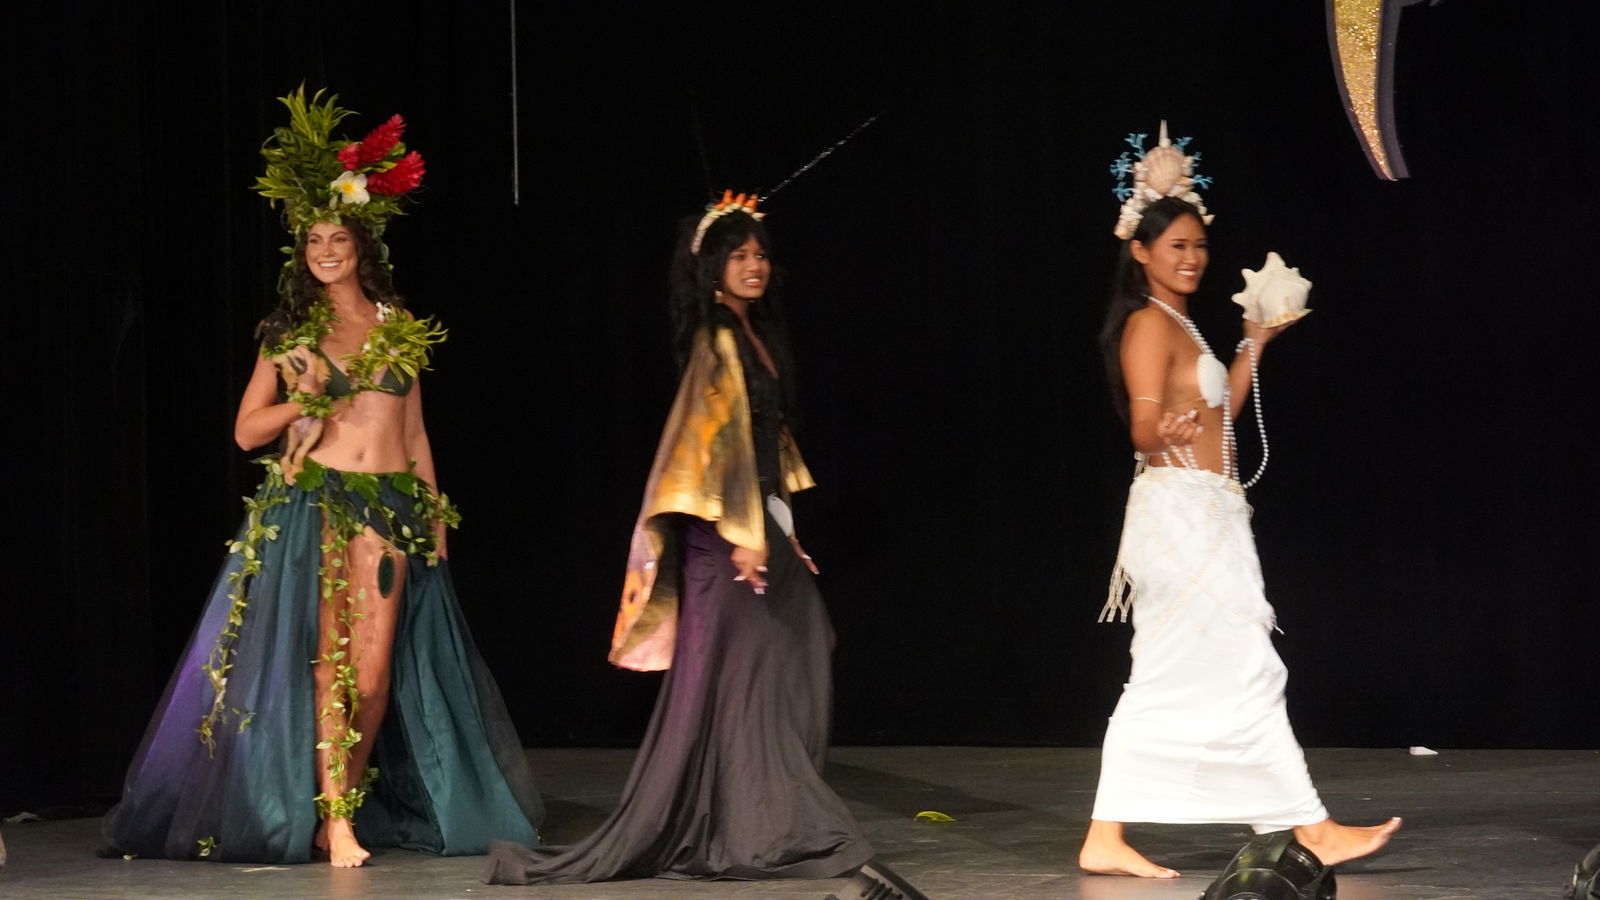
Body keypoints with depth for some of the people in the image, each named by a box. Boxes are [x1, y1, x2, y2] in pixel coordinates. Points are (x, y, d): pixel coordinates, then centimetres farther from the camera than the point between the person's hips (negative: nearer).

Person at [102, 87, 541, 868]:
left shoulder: (399, 328, 12)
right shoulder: (291, 332, 6)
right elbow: (247, 429, 5)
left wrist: (436, 512, 11)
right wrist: (306, 399, -11)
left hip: (391, 506, 2)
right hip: (312, 503, -2)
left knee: (375, 668, -1)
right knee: (327, 657, -8)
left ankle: (352, 804, 11)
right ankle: (332, 817, -8)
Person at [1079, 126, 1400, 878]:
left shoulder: (1179, 326, 18)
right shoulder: (1149, 324, -11)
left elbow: (1215, 416, 24)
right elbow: (1145, 427, -20)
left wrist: (1252, 346, 25)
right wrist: (1168, 432, -42)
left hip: (1199, 520, 10)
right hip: (1182, 514, -10)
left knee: (1165, 688, 7)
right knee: (1245, 673, -5)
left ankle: (1106, 840, 7)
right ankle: (1313, 829, -1)